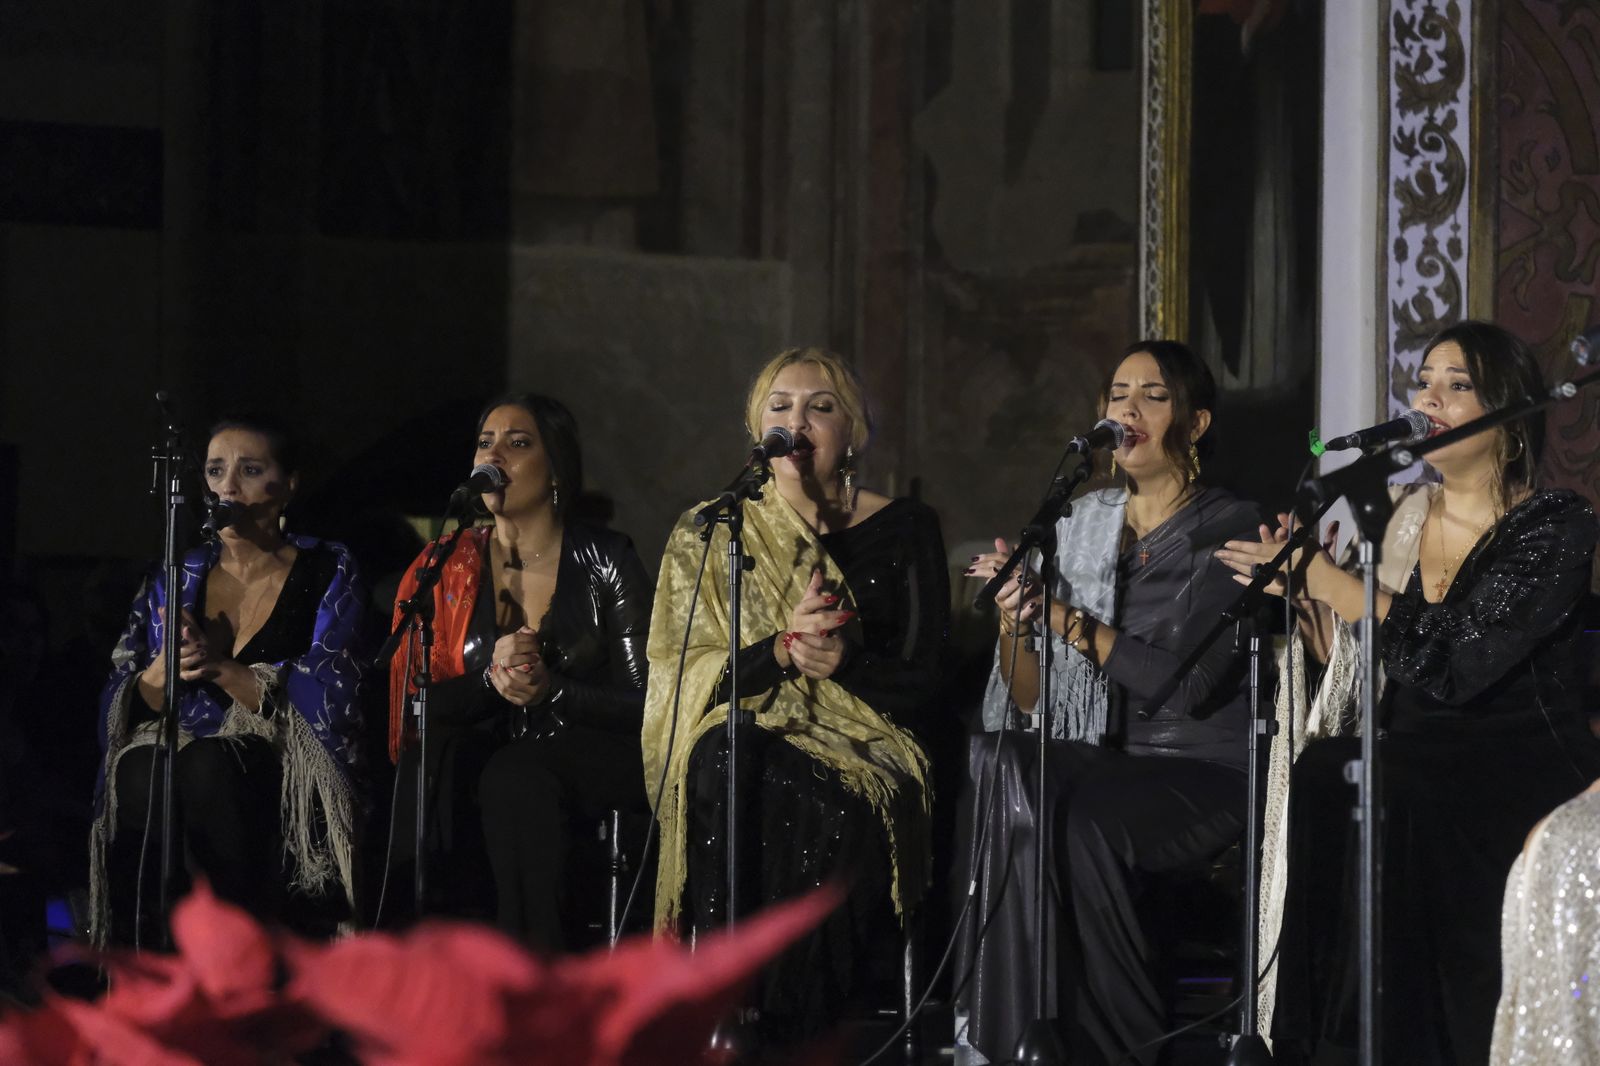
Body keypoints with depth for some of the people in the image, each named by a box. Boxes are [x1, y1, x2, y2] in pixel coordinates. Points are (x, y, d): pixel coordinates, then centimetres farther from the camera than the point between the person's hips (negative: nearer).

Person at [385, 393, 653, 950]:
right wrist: (490, 678, -18)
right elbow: (407, 703, 1)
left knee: (513, 779, -36)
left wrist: (552, 692, -21)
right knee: (434, 754, -32)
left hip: (591, 766, -3)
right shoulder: (444, 565, 9)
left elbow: (647, 702, -4)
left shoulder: (605, 560, 0)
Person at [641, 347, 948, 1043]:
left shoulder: (903, 530, 10)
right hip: (745, 740, 0)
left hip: (861, 750, 0)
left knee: (831, 819, -36)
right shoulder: (708, 536, 12)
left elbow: (924, 684, 4)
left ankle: (795, 1037, -24)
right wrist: (781, 649, -16)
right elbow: (690, 680, 2)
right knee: (723, 758, -37)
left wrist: (848, 662, -17)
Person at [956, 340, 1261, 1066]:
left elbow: (1187, 684, -16)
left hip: (1203, 774, -4)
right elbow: (1031, 701, 11)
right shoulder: (1080, 525, 14)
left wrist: (1065, 618, -14)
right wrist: (1015, 624, -10)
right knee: (998, 773, -29)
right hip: (1098, 758, 4)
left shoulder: (1232, 531, -2)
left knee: (1088, 816, -35)